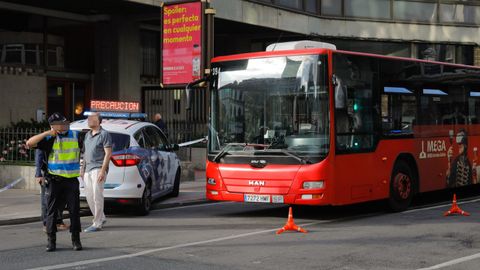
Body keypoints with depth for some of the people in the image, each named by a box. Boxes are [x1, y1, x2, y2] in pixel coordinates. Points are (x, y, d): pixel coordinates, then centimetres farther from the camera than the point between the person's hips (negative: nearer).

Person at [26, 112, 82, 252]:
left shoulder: (76, 136, 8)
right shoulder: (50, 138, -3)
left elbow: (80, 151, 26)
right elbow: (29, 143, -15)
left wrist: (80, 169, 23)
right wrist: (47, 133, -19)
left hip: (72, 180, 2)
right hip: (54, 181, -2)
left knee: (74, 211, 2)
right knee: (52, 211, 1)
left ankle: (76, 240, 11)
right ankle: (51, 241, 8)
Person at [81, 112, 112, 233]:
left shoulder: (104, 134, -6)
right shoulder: (87, 135, 17)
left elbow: (108, 153, -12)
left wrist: (103, 170, -18)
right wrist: (82, 169, 16)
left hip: (98, 169, -8)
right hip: (88, 170, 8)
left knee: (97, 196, -8)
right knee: (89, 196, 10)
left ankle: (97, 224, -4)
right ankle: (101, 218, 24)